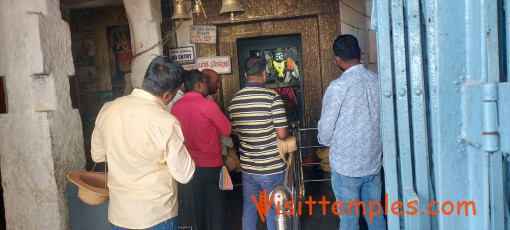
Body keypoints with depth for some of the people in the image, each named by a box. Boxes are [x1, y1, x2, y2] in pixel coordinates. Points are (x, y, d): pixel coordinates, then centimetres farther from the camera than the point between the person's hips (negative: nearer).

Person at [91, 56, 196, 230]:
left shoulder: (107, 109, -6)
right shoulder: (166, 123, -23)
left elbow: (98, 155, 8)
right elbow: (184, 175, -13)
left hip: (118, 214, 5)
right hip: (156, 216, -5)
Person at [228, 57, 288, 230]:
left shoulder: (234, 100, 0)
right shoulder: (272, 96, -15)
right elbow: (282, 134, -16)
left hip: (247, 168, 4)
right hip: (272, 168, -4)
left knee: (249, 209, 19)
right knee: (273, 213, 11)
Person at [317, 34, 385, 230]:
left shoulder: (338, 86, -17)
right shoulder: (378, 81, -2)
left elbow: (326, 128, -11)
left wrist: (324, 140, 10)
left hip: (346, 166, -5)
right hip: (374, 163, 5)